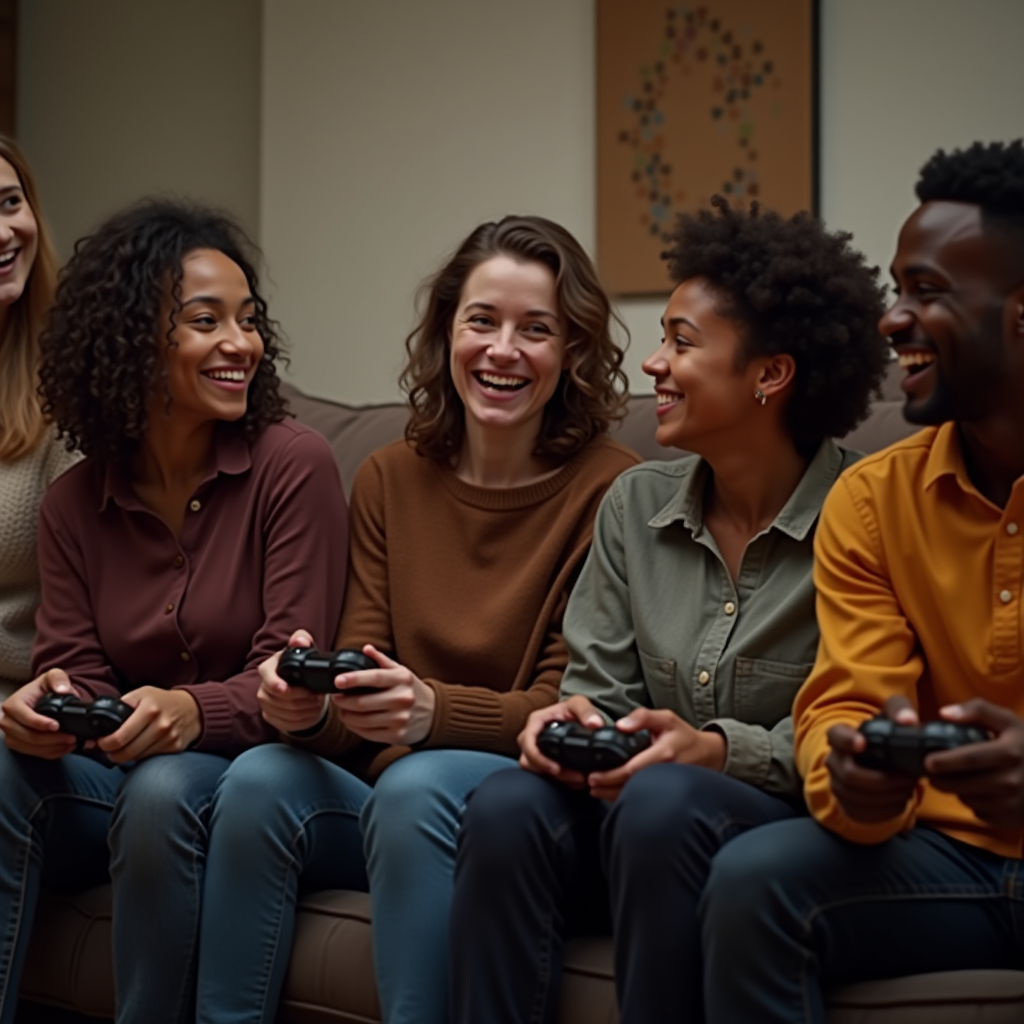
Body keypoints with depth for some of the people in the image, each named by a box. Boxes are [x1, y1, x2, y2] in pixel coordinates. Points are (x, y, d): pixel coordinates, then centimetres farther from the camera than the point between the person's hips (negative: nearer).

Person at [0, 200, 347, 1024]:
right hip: (113, 778, 4)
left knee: (163, 789, -34)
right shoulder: (74, 505, 5)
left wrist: (192, 711, -34)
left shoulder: (293, 466, -9)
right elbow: (77, 672, 1)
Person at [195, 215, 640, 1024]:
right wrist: (312, 705, -20)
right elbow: (361, 668, 5)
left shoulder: (611, 489, -8)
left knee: (415, 786, -33)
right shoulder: (390, 479, 9)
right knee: (259, 777, -24)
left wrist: (432, 711, -28)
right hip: (378, 789, 4)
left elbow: (568, 711, -9)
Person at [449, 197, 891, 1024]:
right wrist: (573, 721, -10)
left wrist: (719, 749, -22)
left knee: (661, 800, -35)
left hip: (807, 830, -5)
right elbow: (600, 685, 13)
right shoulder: (635, 505, 11)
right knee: (507, 805, -25)